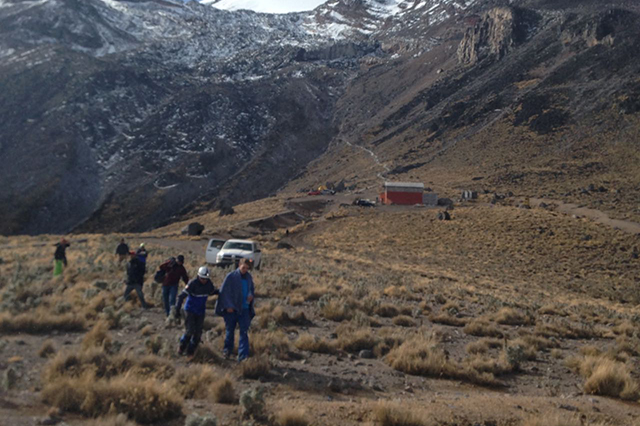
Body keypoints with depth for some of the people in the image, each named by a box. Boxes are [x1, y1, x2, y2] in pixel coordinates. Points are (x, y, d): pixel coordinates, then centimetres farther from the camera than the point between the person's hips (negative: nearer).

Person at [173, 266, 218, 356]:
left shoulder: (209, 283, -5)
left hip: (201, 311, 5)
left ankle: (190, 350, 20)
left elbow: (211, 292, 17)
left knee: (198, 332, 5)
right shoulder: (193, 283, -21)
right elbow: (182, 296, -23)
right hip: (190, 311, -5)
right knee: (189, 331, -11)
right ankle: (181, 348, 12)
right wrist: (177, 308, -29)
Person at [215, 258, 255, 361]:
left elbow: (252, 289, 21)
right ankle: (227, 350, 32)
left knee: (244, 332, -5)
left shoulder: (248, 277, 7)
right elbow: (223, 292, -9)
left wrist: (251, 295, -2)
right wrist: (228, 306, -14)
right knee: (230, 331, 10)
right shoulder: (231, 276, -9)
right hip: (232, 309, -3)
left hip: (244, 309, 3)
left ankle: (243, 356, -7)